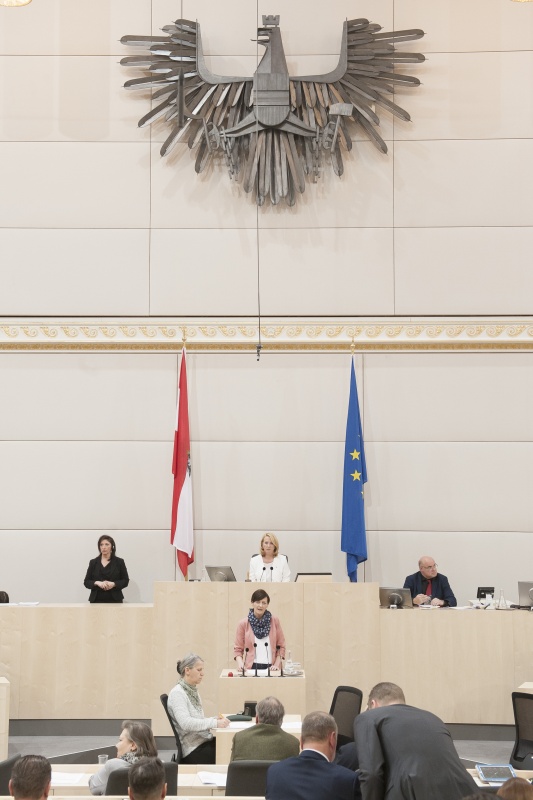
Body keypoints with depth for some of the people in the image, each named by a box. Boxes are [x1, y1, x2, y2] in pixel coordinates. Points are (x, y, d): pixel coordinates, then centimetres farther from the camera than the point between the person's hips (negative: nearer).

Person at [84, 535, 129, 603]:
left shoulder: (119, 562, 5)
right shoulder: (93, 562, 9)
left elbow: (125, 581, 6)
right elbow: (86, 582, 7)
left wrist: (113, 584, -12)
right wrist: (97, 583, -12)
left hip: (114, 600, -1)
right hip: (97, 601, 1)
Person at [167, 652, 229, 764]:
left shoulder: (193, 691, 16)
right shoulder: (177, 693, -11)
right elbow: (186, 723, -23)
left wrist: (215, 718, 1)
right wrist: (215, 723, -25)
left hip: (204, 741, 8)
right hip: (193, 750, -8)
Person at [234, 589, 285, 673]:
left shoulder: (274, 621, 6)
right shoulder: (243, 624, 3)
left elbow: (281, 646, 9)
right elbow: (238, 649, 6)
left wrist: (277, 664, -2)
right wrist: (240, 663, -11)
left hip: (270, 668, 1)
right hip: (251, 668, 0)